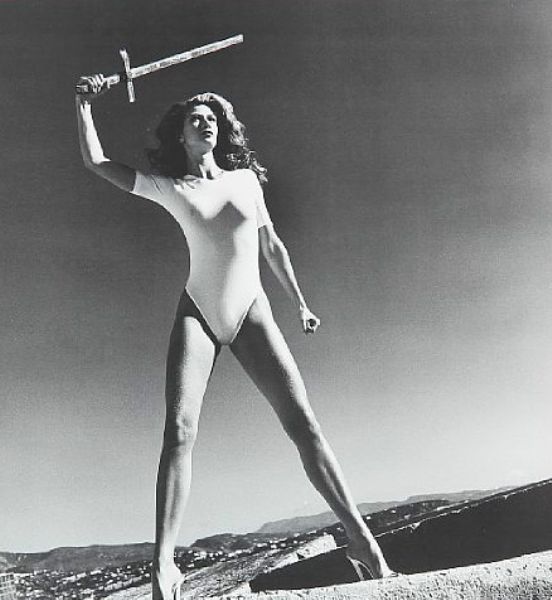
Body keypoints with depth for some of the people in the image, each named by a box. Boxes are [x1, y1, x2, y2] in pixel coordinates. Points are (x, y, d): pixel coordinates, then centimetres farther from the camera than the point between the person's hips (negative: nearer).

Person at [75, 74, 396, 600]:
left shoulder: (246, 177, 8)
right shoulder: (168, 187, 2)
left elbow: (271, 244, 16)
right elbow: (95, 161, 7)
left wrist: (299, 302, 19)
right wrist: (85, 102, 4)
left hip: (253, 315, 2)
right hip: (197, 317, -1)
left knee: (303, 423, -8)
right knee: (179, 429, -17)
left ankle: (359, 537, -3)